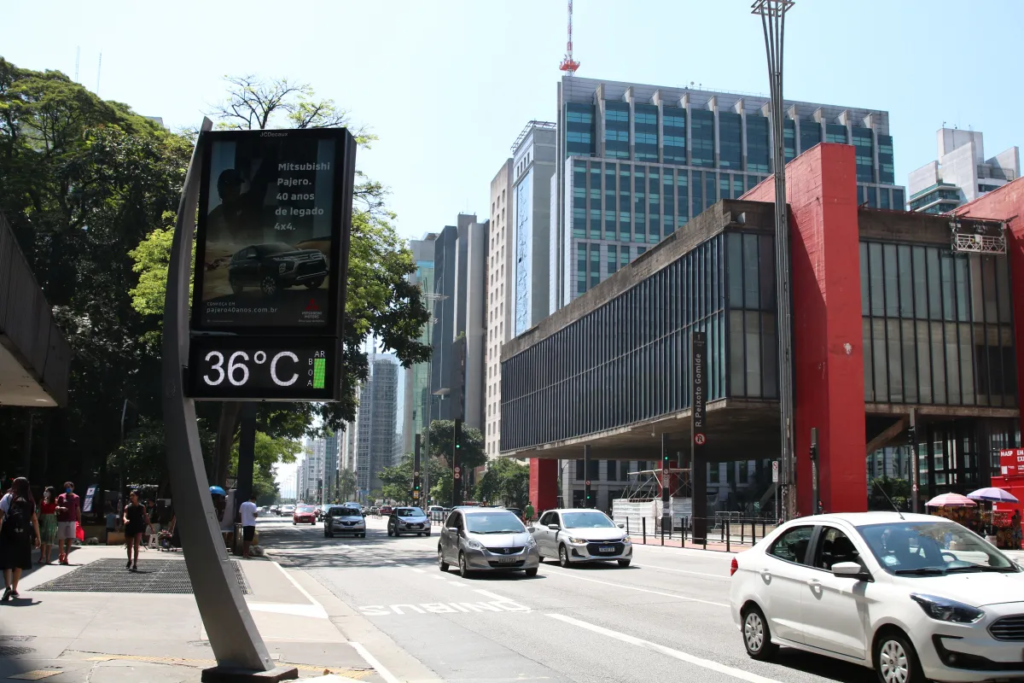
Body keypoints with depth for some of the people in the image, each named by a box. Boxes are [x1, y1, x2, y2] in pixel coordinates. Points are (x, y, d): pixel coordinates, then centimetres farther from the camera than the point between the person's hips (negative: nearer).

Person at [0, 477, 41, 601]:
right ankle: (14, 589, 20)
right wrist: (37, 537, 9)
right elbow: (34, 520, 5)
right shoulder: (30, 502, 7)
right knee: (19, 561, 14)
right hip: (23, 535, 3)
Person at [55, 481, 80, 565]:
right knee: (61, 539, 5)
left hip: (72, 521, 0)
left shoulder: (76, 498, 8)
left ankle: (66, 557, -8)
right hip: (62, 520, 0)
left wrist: (79, 521, 9)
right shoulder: (61, 497, 5)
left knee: (70, 539, -9)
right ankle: (61, 555, 25)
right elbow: (56, 507, 1)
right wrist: (61, 508, -21)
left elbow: (78, 510, 11)